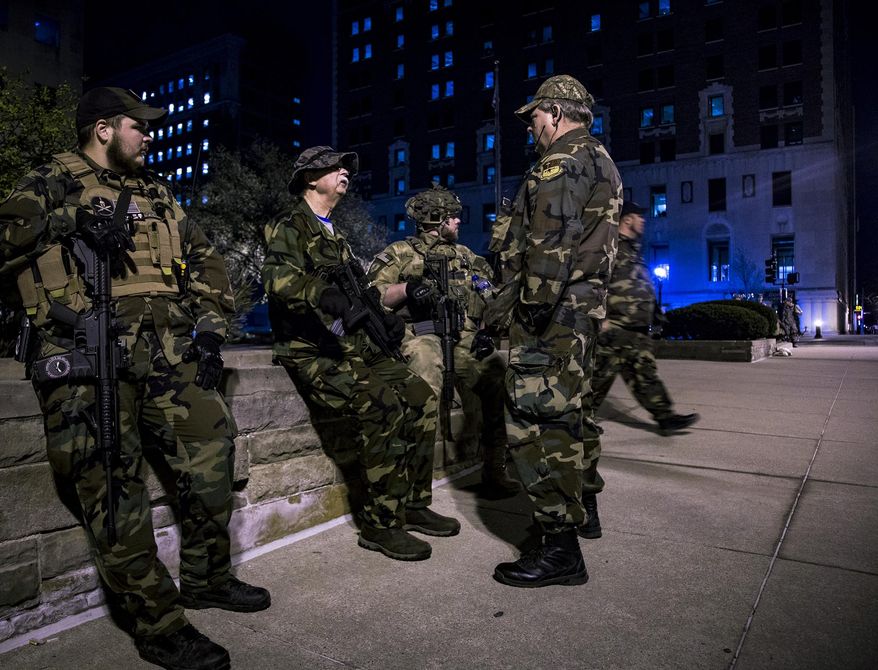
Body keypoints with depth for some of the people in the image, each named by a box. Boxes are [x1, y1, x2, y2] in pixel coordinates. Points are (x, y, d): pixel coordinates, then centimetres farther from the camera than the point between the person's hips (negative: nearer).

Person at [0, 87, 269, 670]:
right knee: (112, 481, -8)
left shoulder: (156, 192, 23)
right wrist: (68, 221, -16)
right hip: (86, 354, -5)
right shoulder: (54, 183, 9)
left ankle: (206, 579, 19)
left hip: (168, 348, 5)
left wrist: (211, 327, 10)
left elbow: (205, 260, 21)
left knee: (212, 443, -1)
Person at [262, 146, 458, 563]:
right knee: (384, 407, -28)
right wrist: (327, 296, -44)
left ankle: (413, 504, 6)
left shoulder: (336, 236, 23)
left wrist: (384, 317, 6)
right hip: (312, 353, -8)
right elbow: (279, 277, -25)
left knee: (422, 400, -6)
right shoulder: (289, 229, -3)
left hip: (354, 349, 8)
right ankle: (380, 525, -15)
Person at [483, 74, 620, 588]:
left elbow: (549, 244, -20)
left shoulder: (562, 163, -8)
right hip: (584, 309, 11)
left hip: (551, 313, -11)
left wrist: (528, 306, -20)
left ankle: (560, 548, -4)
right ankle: (577, 510, 34)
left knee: (536, 423, -10)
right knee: (569, 415, 19)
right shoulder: (602, 162, 24)